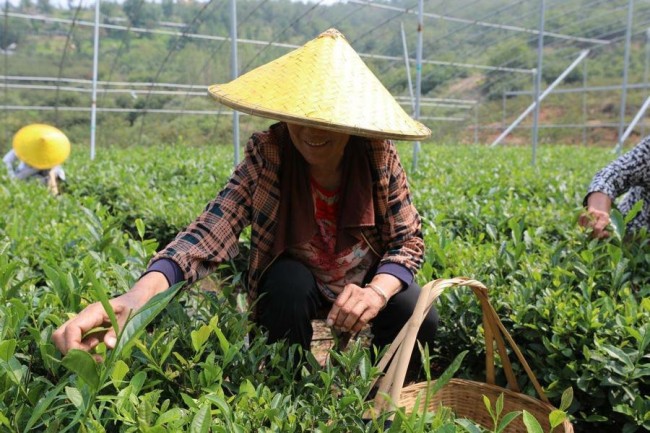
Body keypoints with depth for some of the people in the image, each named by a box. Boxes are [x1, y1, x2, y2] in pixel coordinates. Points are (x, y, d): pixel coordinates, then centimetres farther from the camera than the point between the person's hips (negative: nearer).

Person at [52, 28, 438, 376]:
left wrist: (378, 290, -38)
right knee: (288, 281, -34)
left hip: (367, 279, 2)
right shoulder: (268, 156, -26)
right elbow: (215, 226, -40)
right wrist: (141, 293, -58)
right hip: (295, 282, -1)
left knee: (420, 318, -24)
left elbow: (408, 239, -15)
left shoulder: (378, 156, -23)